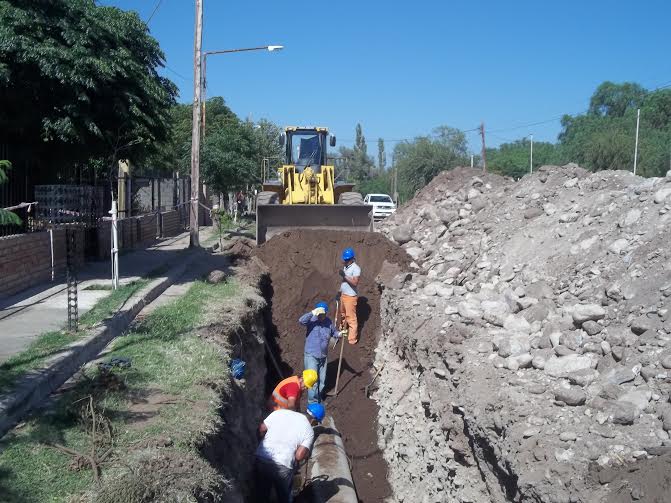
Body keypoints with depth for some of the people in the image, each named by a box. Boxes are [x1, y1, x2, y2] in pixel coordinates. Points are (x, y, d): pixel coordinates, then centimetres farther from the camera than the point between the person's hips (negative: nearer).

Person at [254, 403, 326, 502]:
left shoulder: (280, 412, 4)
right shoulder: (309, 431, -2)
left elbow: (261, 430, 4)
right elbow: (299, 456, -11)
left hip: (260, 459, 3)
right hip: (283, 467, -3)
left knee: (261, 495, 25)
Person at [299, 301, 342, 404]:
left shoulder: (328, 322, -2)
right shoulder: (312, 319, -14)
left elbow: (334, 332, 14)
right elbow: (301, 321, -34)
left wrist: (340, 334, -7)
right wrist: (312, 313, -42)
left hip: (323, 356, 5)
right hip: (311, 356, -5)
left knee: (322, 381, 18)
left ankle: (319, 400, 37)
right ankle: (313, 403, 1)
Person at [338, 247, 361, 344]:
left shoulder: (356, 268, -18)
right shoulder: (345, 267, 10)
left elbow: (355, 282, -27)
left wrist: (344, 276, -28)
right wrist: (339, 291, 17)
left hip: (350, 296, -9)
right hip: (343, 294, 9)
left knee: (351, 318, -5)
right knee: (343, 314, 25)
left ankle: (352, 339, 0)